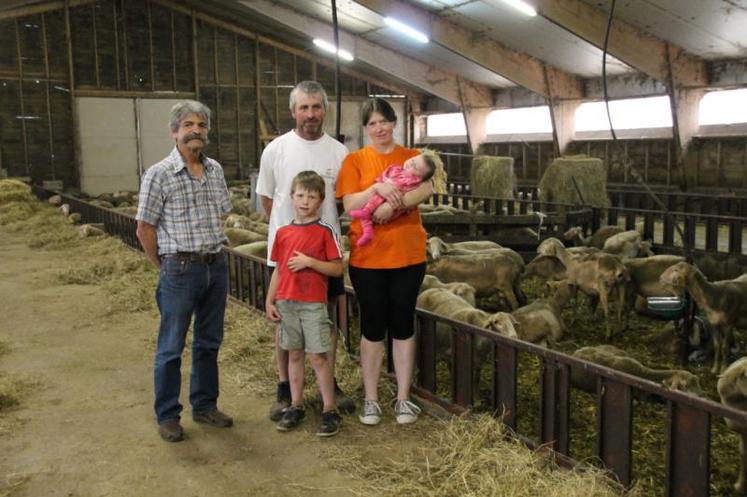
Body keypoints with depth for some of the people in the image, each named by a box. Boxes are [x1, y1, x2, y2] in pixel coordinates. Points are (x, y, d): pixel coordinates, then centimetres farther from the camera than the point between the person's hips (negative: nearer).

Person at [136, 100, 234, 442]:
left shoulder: (215, 170, 8)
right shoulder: (159, 174, -8)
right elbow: (144, 228, -4)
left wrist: (213, 254, 11)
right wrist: (166, 267, 1)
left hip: (216, 265, 5)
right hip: (180, 270, -5)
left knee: (209, 342, 15)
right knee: (171, 348, 5)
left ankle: (205, 405, 29)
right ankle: (167, 416, 18)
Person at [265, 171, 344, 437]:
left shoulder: (325, 231, -6)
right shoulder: (283, 233, 7)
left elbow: (337, 269, -7)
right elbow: (278, 269, 12)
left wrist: (309, 261, -18)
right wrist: (269, 300, 8)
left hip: (313, 304, -4)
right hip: (286, 302, 4)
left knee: (318, 356, -2)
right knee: (294, 354, 12)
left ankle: (330, 410, 8)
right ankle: (296, 406, 23)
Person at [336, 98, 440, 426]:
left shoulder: (412, 157, 6)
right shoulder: (355, 160, 2)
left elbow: (427, 190, -12)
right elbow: (349, 204, -8)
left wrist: (394, 203, -24)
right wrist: (378, 188, -23)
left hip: (408, 255, 1)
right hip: (367, 257, -1)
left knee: (403, 325, 8)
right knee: (373, 326, 6)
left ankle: (403, 399, 19)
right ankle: (371, 399, 18)